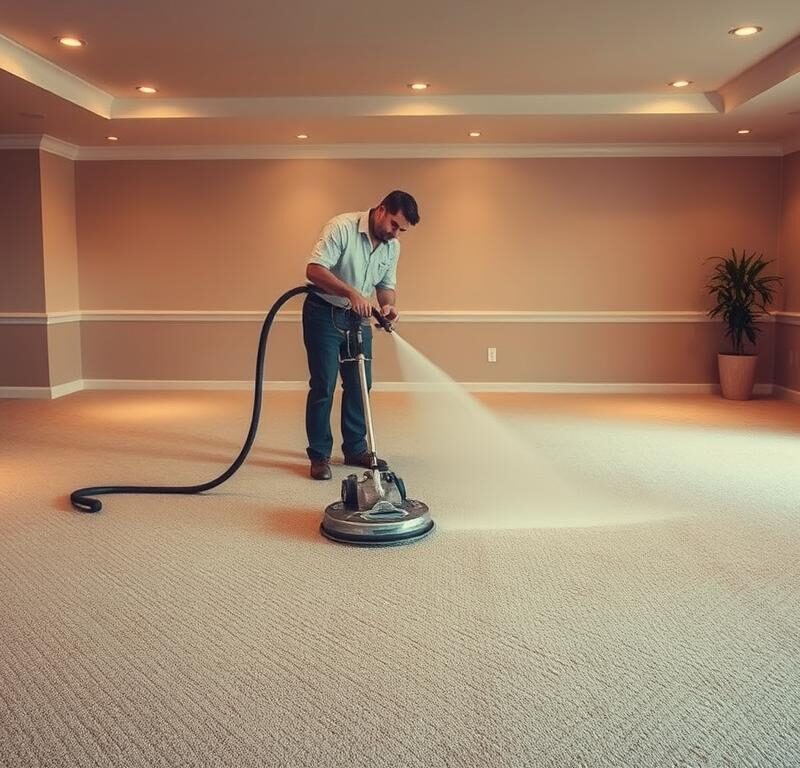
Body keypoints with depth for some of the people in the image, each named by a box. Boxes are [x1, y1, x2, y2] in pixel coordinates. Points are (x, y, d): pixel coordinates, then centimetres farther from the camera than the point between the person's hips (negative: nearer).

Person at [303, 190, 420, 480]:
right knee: (323, 385, -6)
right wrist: (351, 293, -38)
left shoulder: (392, 246, 1)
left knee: (360, 385, 8)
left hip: (357, 317, 7)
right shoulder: (342, 227, -20)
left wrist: (389, 304, -14)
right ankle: (319, 455, 4)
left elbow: (387, 284, 9)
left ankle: (355, 449, 20)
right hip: (324, 314, -7)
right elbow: (314, 270, -28)